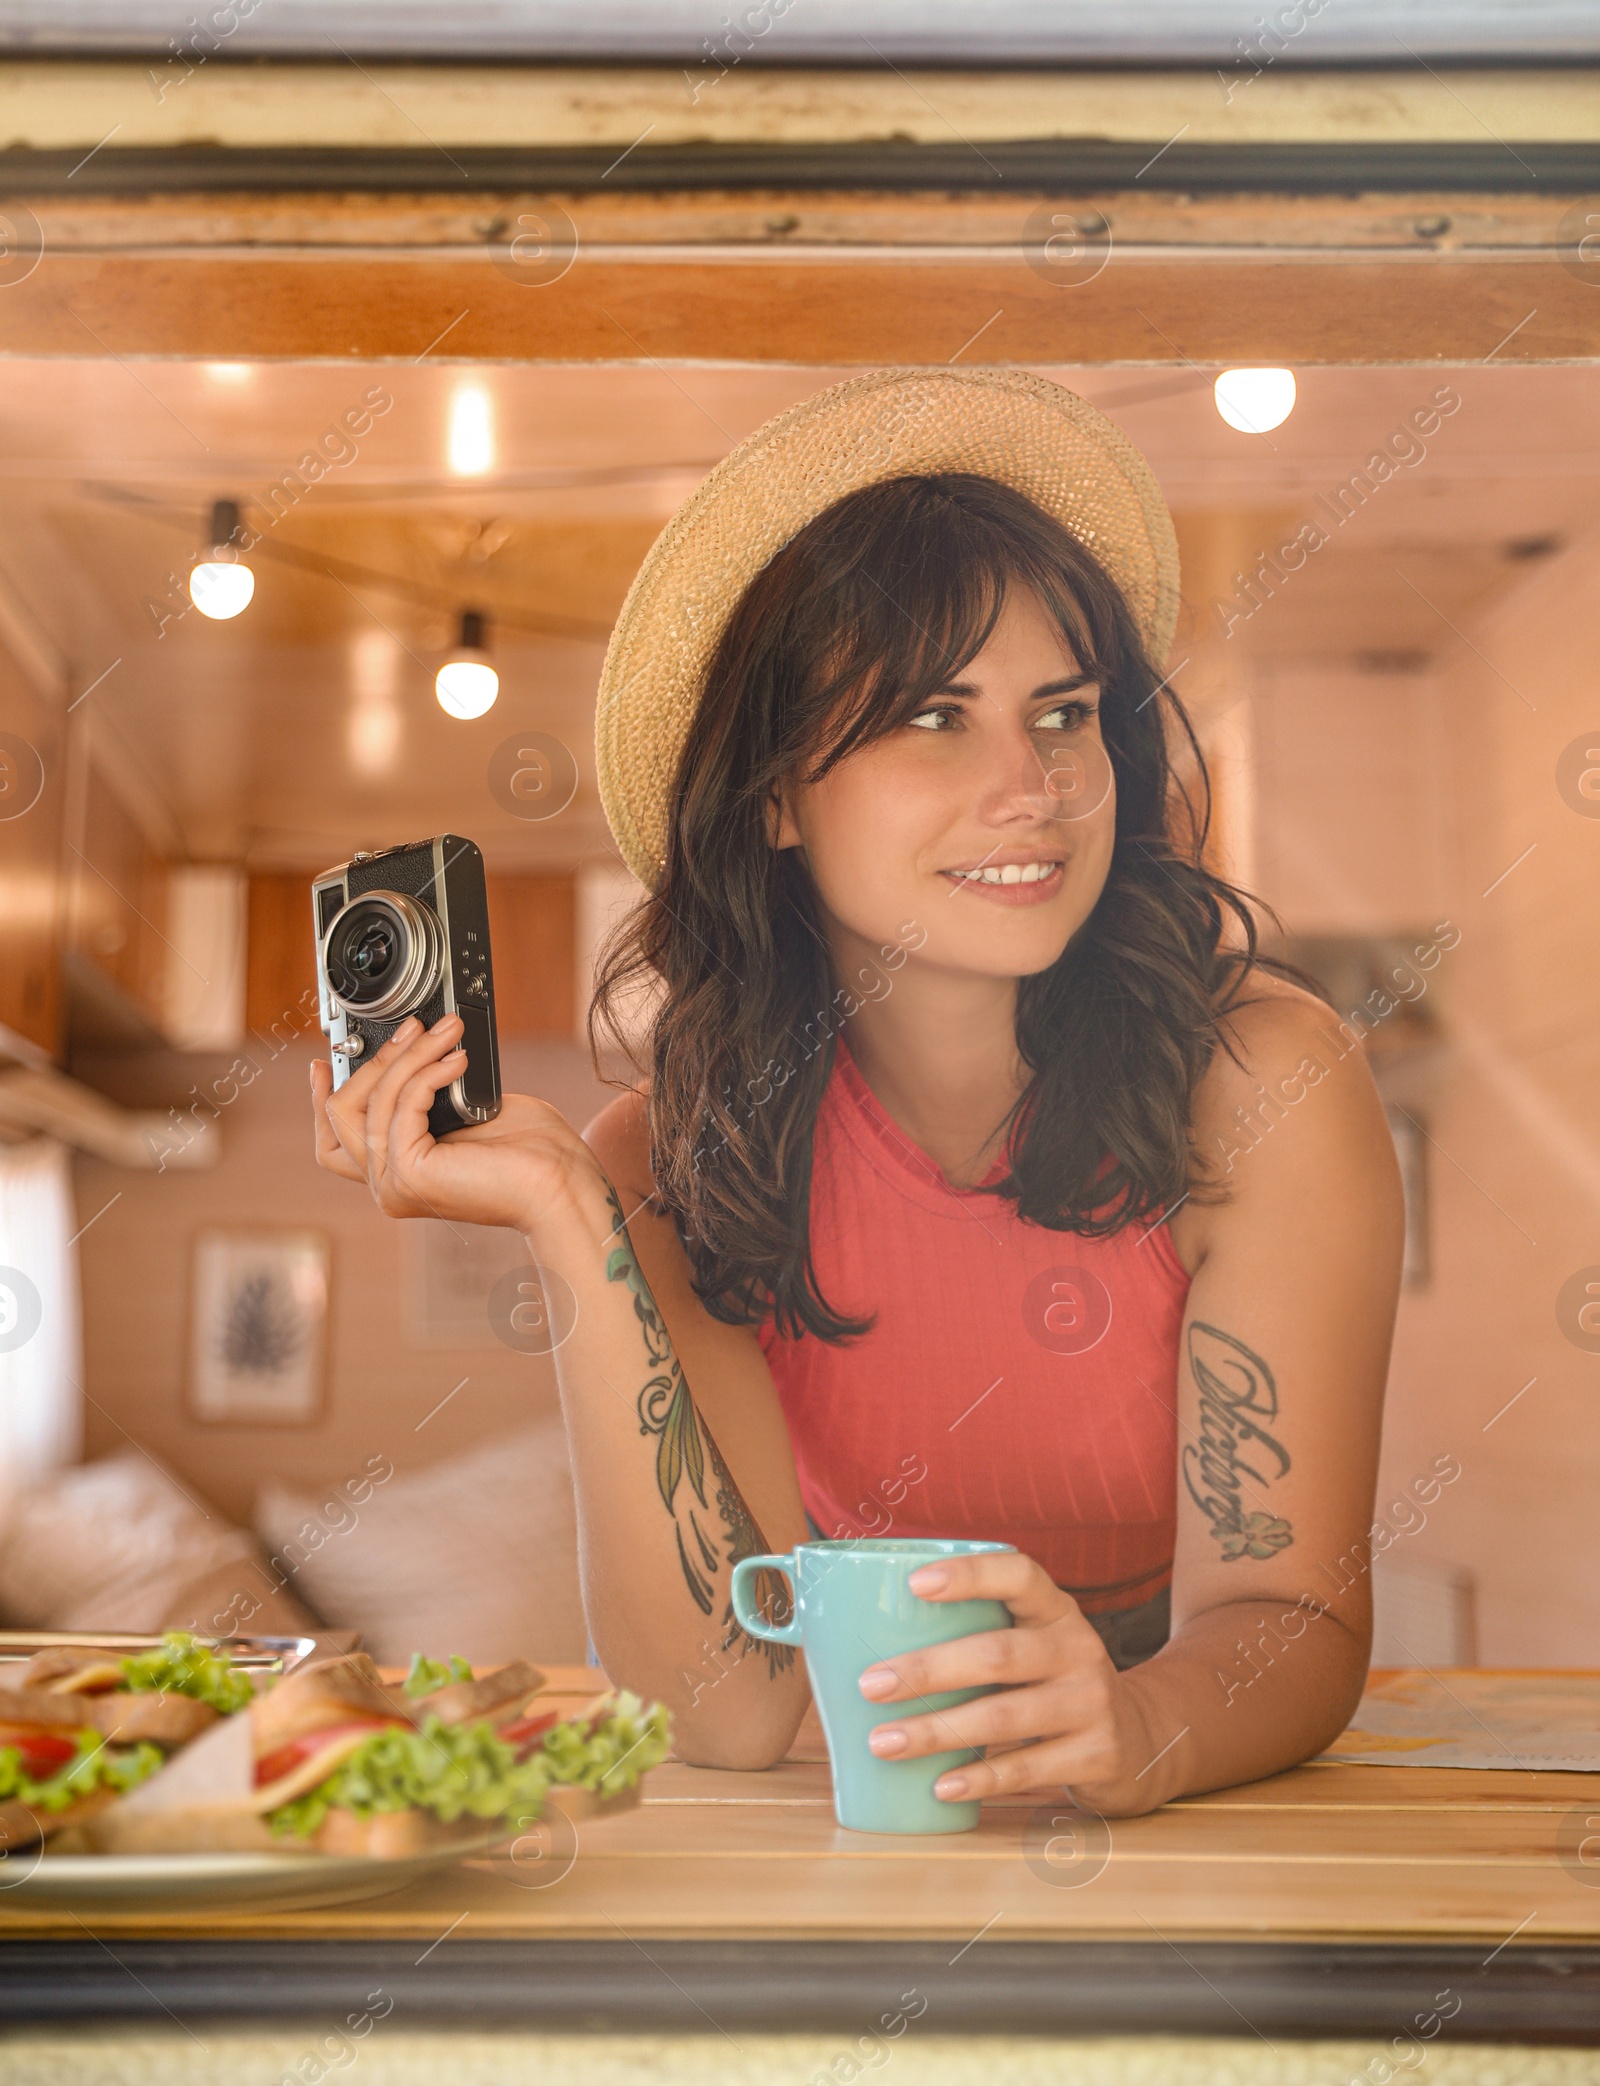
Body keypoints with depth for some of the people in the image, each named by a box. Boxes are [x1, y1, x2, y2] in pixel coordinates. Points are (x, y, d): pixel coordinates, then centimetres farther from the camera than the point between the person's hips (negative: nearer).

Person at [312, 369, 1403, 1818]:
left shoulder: (1263, 1084, -15)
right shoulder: (676, 1161, -11)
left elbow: (1287, 1618, -18)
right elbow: (727, 1711, -20)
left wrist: (1137, 1725, -39)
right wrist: (570, 1225, -27)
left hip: (1219, 1823, 1)